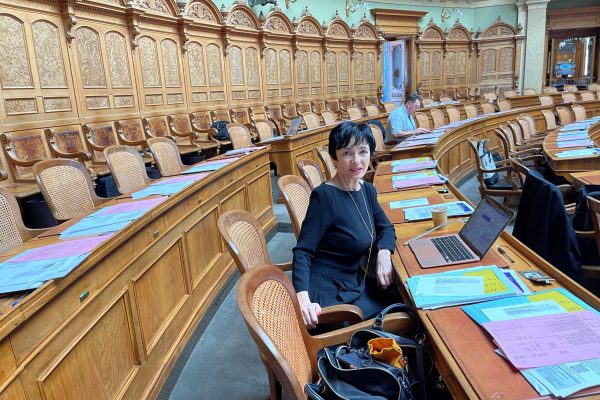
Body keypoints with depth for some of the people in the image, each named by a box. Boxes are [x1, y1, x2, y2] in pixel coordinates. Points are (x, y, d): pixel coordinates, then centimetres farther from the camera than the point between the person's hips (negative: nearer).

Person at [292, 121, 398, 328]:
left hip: (353, 283, 8)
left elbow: (386, 228, 13)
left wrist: (384, 253, -9)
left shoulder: (366, 189, 2)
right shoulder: (325, 196, -21)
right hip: (328, 293, -8)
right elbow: (302, 251, -22)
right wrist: (303, 299, -37)